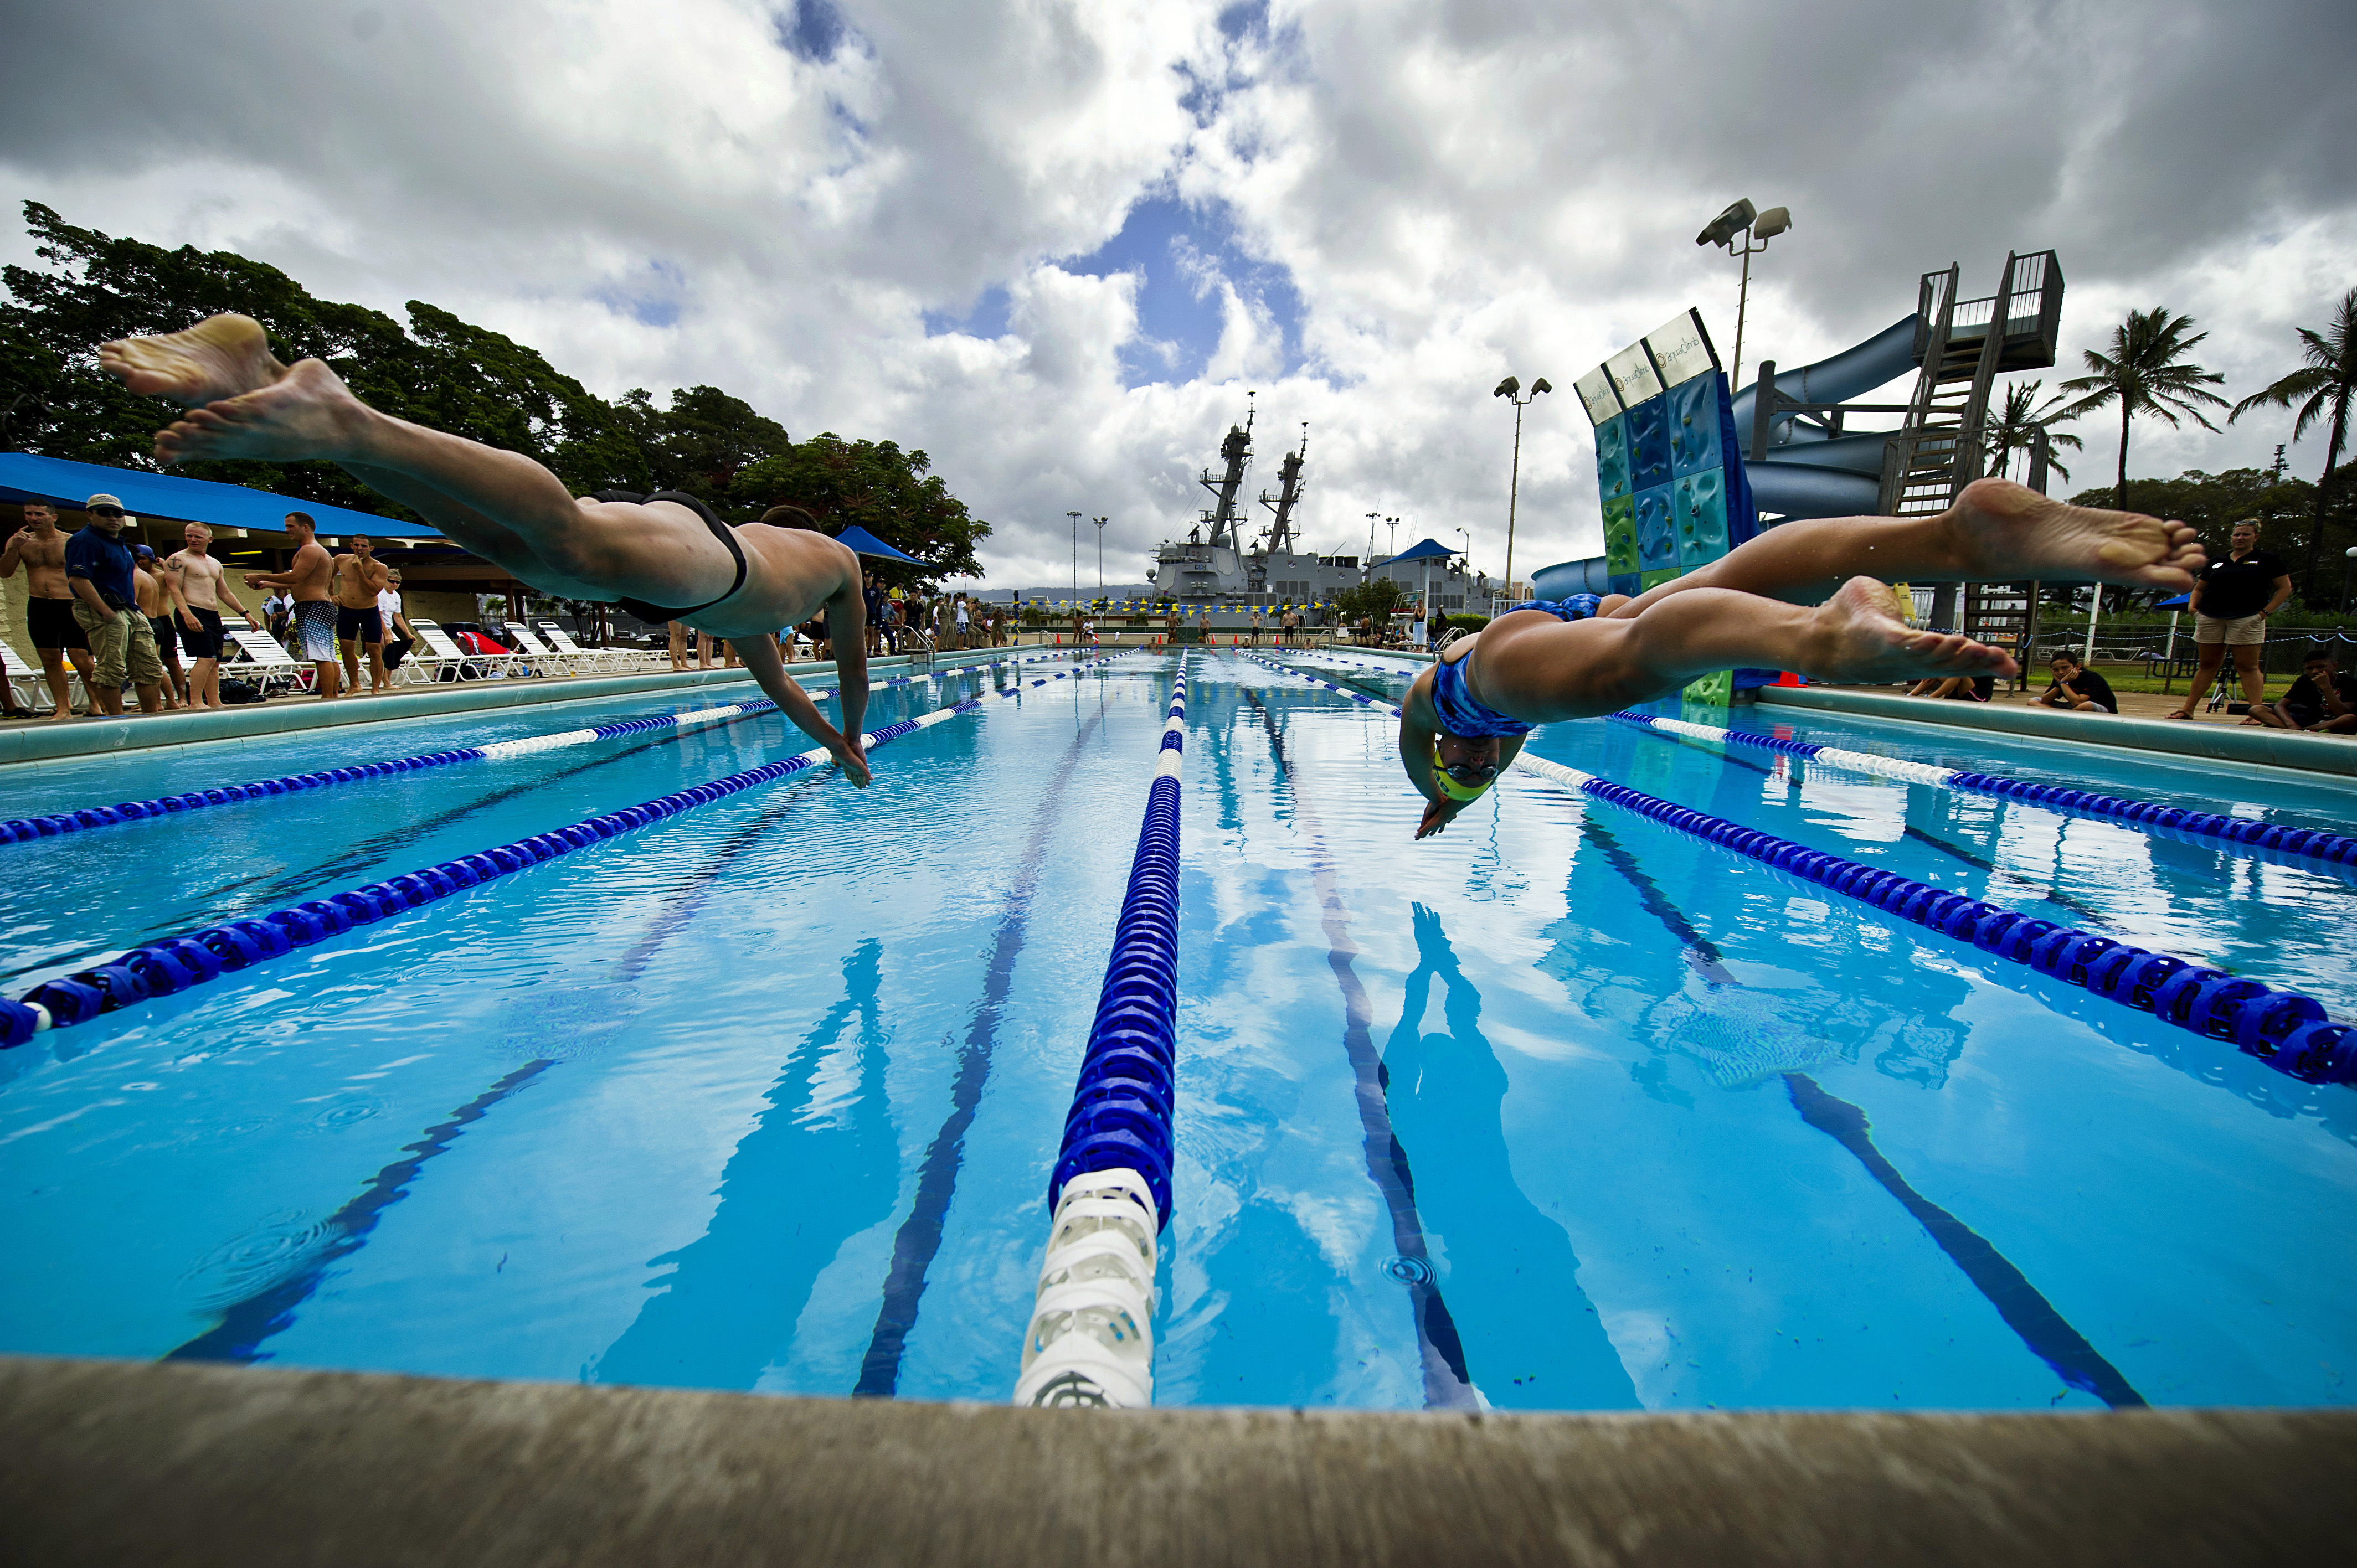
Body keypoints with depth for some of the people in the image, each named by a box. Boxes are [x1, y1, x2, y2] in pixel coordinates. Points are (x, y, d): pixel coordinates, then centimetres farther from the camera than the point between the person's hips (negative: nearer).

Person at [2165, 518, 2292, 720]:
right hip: (2209, 619, 3)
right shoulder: (2216, 563, 16)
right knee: (2208, 665, 7)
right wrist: (2192, 607, 3)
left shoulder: (2268, 560, 8)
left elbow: (2285, 588, 7)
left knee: (2248, 667, -5)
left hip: (2247, 619, -3)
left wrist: (2265, 612, -5)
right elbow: (2198, 589, 22)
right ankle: (2187, 710, 8)